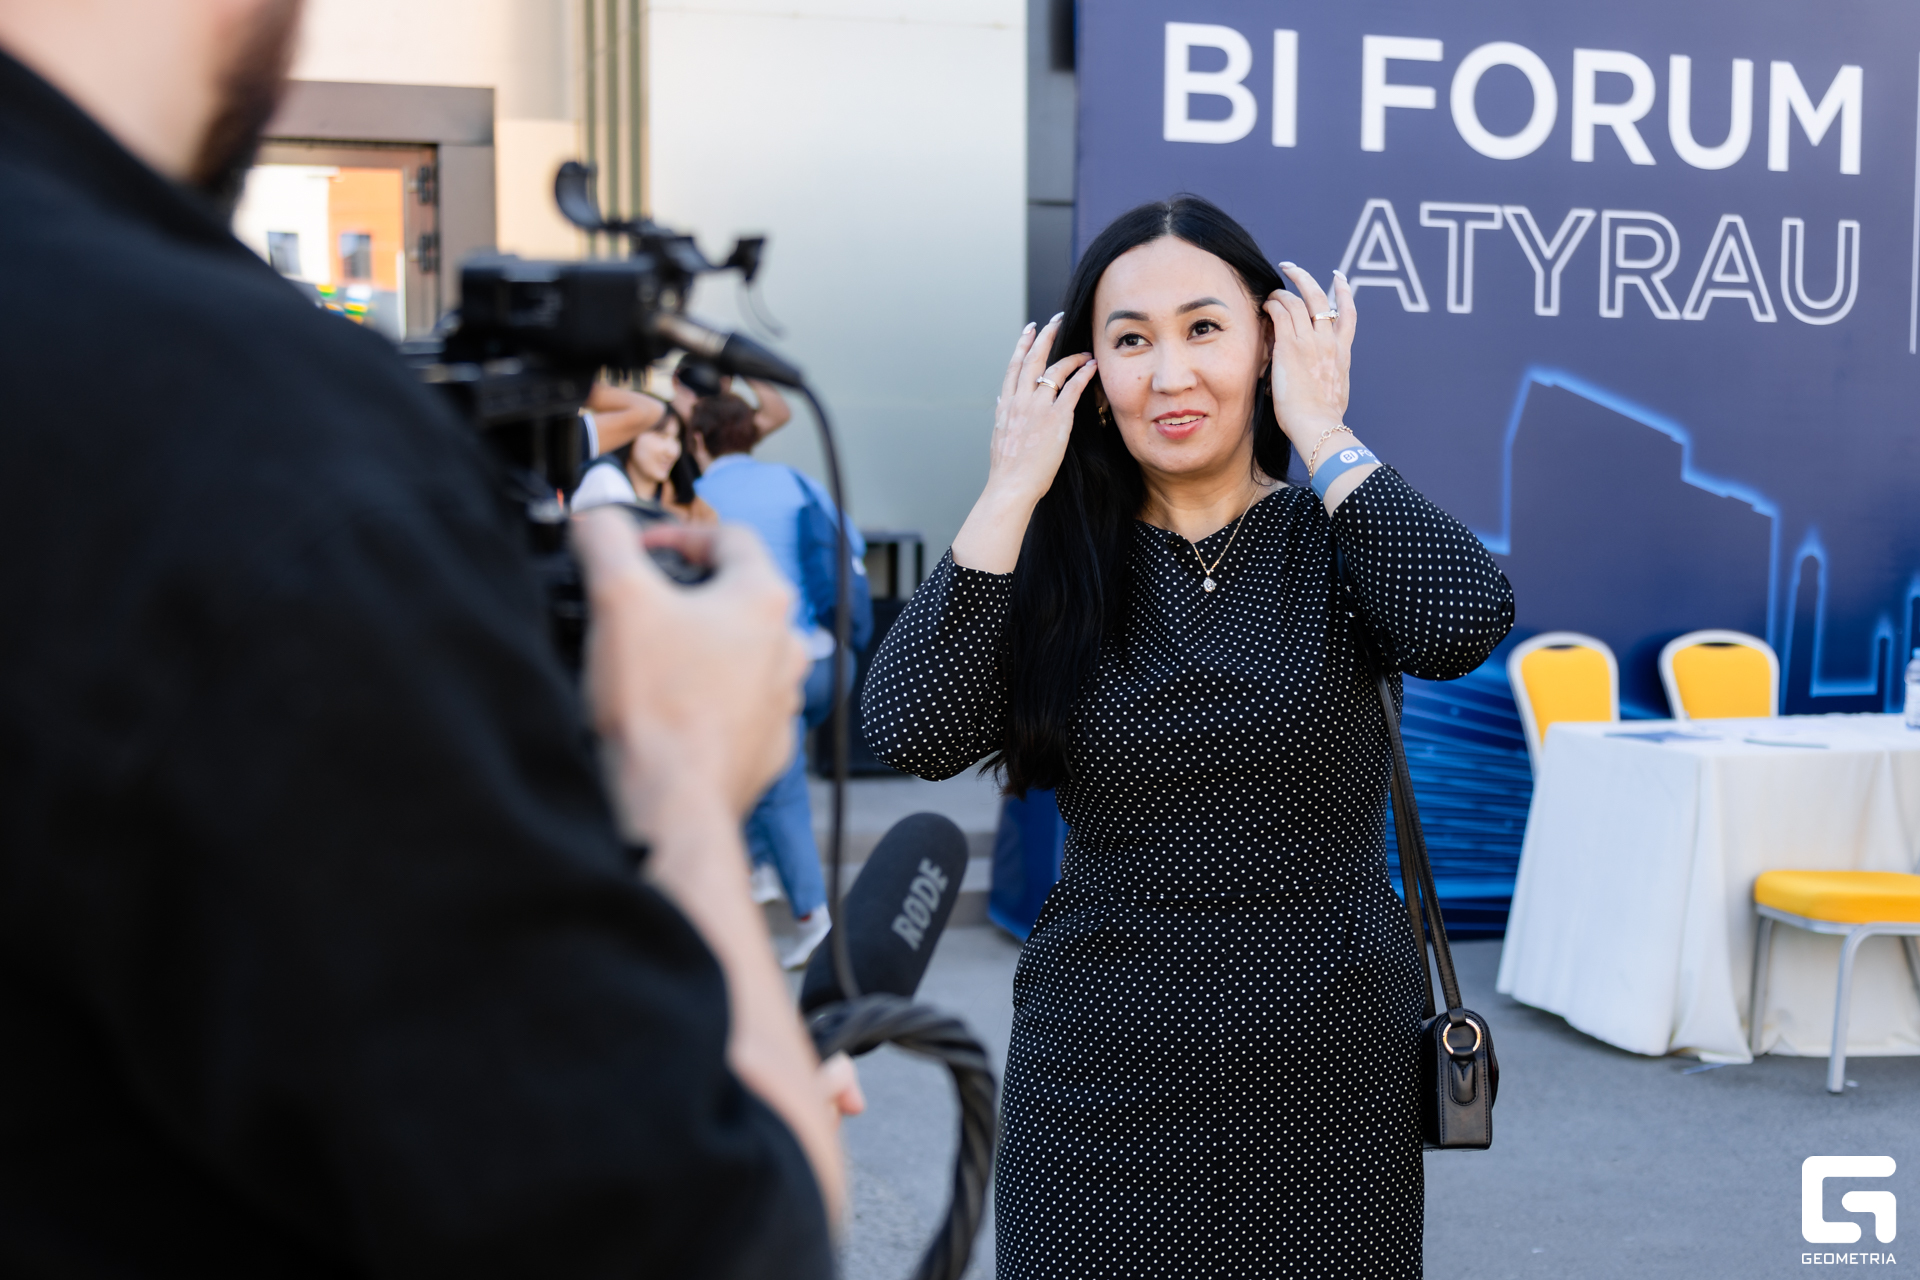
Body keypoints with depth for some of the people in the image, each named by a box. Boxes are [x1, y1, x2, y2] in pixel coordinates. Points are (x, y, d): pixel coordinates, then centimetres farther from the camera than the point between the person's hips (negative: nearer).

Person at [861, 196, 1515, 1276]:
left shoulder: (1338, 539, -2)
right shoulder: (1061, 561, 0)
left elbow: (1466, 624, -24)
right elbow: (914, 733, -17)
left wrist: (1324, 437, -15)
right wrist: (1013, 490, -13)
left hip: (1329, 1067, 0)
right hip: (1102, 1074, 1)